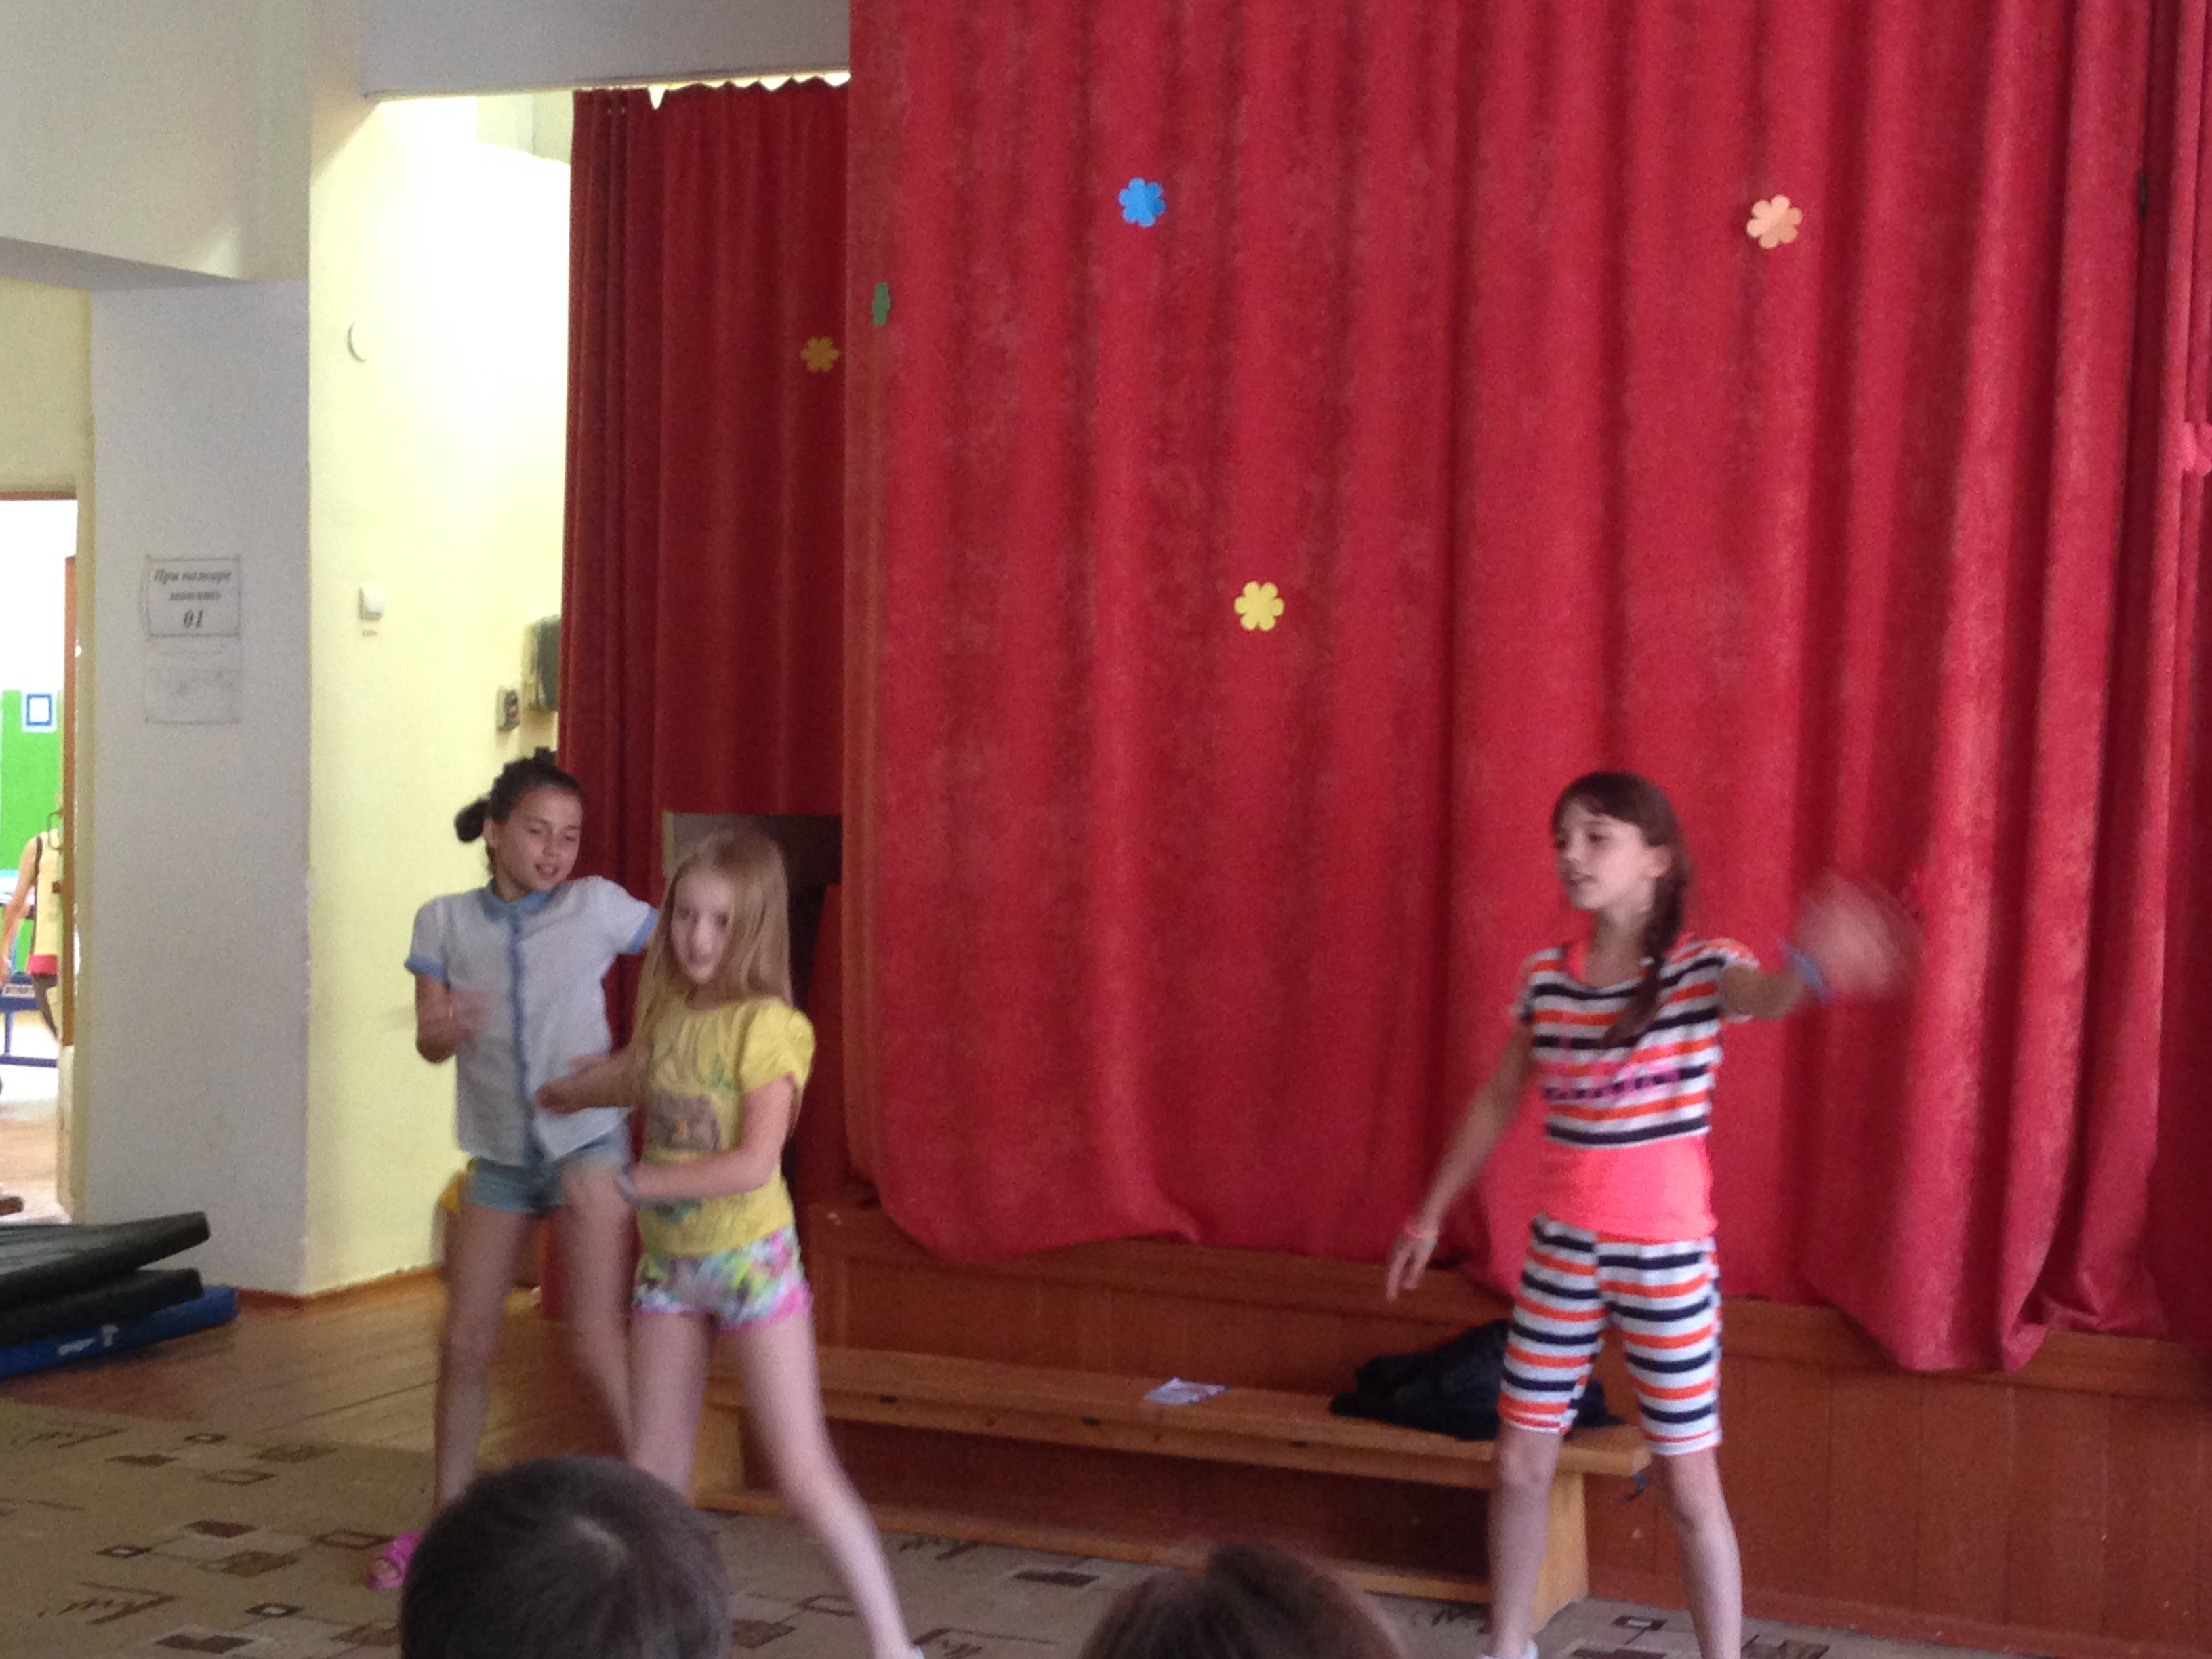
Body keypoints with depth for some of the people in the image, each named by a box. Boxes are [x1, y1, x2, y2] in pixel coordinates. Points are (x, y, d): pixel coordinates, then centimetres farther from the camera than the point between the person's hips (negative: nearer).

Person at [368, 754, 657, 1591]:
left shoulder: (596, 907, -6)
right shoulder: (446, 921, 0)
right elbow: (429, 1040, -6)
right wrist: (445, 1025, -30)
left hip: (586, 1140, -3)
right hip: (498, 1153, 3)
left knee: (596, 1340, -11)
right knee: (466, 1342, 7)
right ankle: (446, 1518, 21)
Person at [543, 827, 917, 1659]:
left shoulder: (766, 1026, -16)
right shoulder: (666, 1010, 2)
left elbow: (753, 1163, -24)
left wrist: (633, 1183, -20)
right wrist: (573, 1087, 42)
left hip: (750, 1257, -6)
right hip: (668, 1263, 6)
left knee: (803, 1472, -8)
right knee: (652, 1473, 8)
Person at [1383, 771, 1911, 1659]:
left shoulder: (1703, 967, -12)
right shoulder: (1545, 974, 2)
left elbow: (1766, 997, -36)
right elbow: (1496, 1101, 14)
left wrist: (1812, 964, -61)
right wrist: (1430, 1217, 18)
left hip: (1666, 1251, -4)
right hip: (1560, 1247, 5)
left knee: (1688, 1485, 3)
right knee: (1519, 1463, 12)